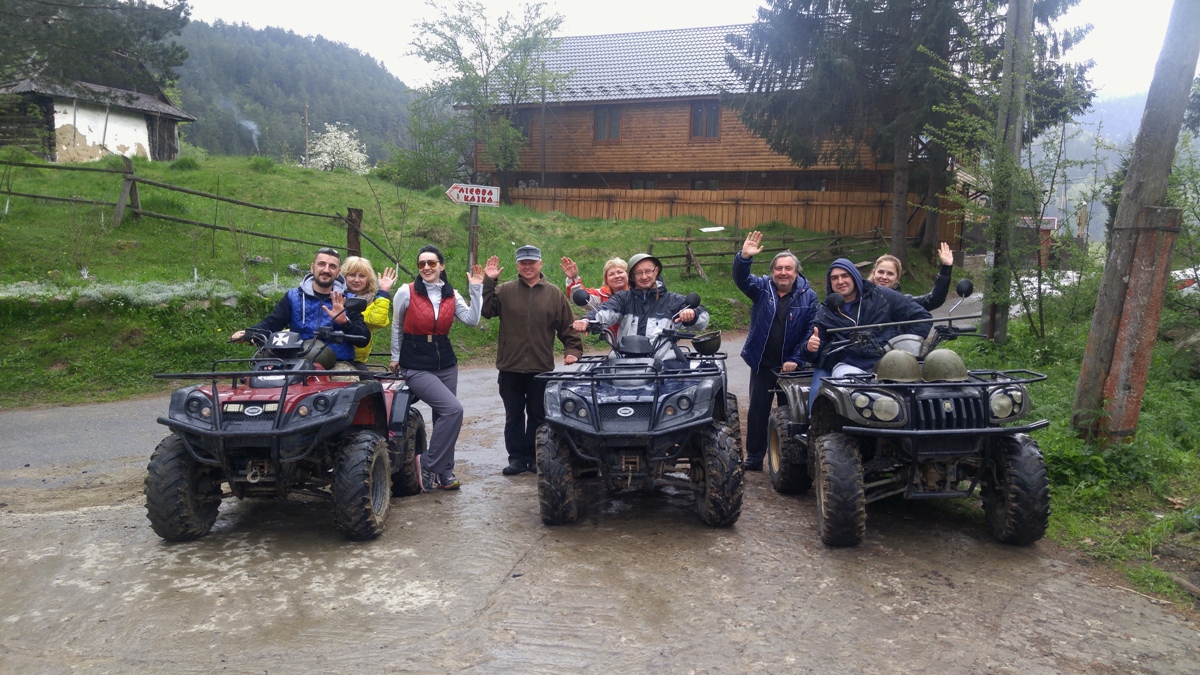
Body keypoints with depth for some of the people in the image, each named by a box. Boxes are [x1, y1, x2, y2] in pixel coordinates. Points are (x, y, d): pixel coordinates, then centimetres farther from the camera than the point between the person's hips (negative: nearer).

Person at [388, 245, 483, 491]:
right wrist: (396, 357, 11)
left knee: (444, 416, 8)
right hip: (416, 366, -5)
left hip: (446, 363, 5)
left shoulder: (451, 295, 3)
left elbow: (472, 320, -11)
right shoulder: (406, 292, -7)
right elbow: (396, 326, 6)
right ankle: (428, 464, -5)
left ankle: (444, 473, 20)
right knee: (453, 409, -19)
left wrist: (476, 289, -13)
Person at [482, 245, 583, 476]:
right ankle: (516, 457, 18)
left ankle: (535, 457, 20)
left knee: (538, 416, 9)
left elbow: (568, 326, 7)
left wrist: (573, 350, -4)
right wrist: (488, 282, -16)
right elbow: (486, 310, -11)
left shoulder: (554, 294, 6)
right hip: (510, 368, 0)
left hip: (541, 368, 0)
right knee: (514, 416, 9)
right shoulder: (505, 290, 2)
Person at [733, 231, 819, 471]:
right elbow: (741, 279, -19)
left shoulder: (808, 296, -4)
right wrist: (744, 257, -38)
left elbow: (811, 331, -7)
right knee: (757, 412, 9)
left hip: (791, 366, -1)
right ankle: (754, 458, 20)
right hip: (762, 364, 1)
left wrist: (796, 359, -15)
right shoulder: (762, 287, -1)